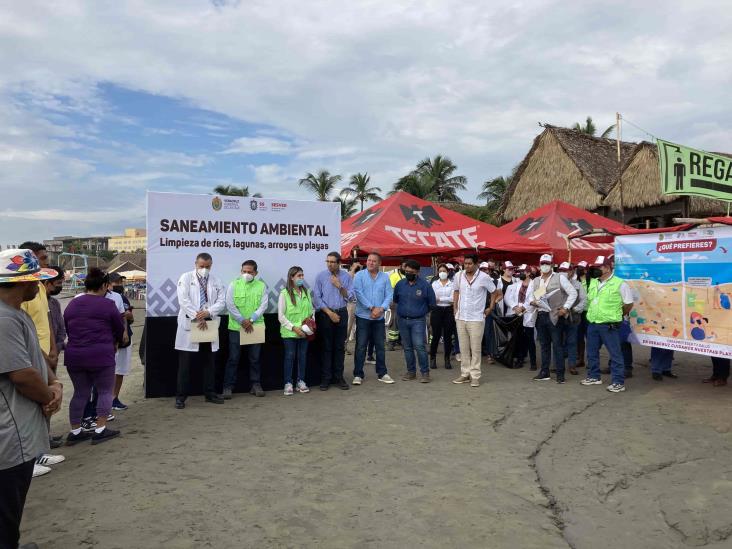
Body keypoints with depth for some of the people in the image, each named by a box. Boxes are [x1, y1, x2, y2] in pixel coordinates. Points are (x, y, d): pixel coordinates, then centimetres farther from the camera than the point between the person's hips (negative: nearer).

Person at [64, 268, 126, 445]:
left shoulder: (72, 304, 9)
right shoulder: (107, 305, -7)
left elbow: (67, 331, 15)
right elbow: (120, 332, 2)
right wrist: (114, 343, 23)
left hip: (74, 356, 6)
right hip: (101, 356, -6)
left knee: (80, 393, 16)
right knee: (105, 392, 8)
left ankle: (75, 432, 19)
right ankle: (100, 430, 7)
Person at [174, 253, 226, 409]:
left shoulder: (216, 281, 9)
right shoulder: (186, 278, -1)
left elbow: (221, 301, 2)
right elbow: (183, 300, -12)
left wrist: (208, 312, -15)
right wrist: (197, 317, -17)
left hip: (209, 325, 4)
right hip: (189, 325, -4)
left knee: (209, 362, 11)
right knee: (185, 363, 1)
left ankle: (210, 393, 22)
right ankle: (181, 396, 9)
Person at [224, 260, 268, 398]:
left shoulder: (261, 286, 4)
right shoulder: (234, 285, 0)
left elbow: (263, 305, -2)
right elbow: (230, 305, -6)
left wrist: (251, 320, -13)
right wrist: (243, 321, -12)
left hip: (256, 327, 2)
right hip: (236, 327, -1)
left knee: (255, 358, 9)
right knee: (233, 358, 1)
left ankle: (255, 385, 20)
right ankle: (228, 387, 10)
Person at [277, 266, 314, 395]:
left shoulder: (306, 292, 8)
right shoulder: (285, 293, -7)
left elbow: (311, 310, 16)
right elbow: (281, 316, -9)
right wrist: (294, 327, -14)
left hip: (304, 332, 4)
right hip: (289, 332, -4)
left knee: (303, 356, 9)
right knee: (290, 356, 1)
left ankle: (301, 382, 21)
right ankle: (288, 383, 11)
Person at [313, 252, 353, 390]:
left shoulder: (346, 276, 4)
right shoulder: (321, 276, -2)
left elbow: (350, 296, 2)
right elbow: (317, 297, -5)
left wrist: (340, 286, -14)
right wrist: (330, 313, -9)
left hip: (342, 313, 2)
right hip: (325, 314, -2)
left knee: (340, 347, 6)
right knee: (326, 347, 1)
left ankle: (338, 377, 15)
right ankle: (325, 378, 9)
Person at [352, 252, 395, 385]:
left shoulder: (385, 277, 6)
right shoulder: (360, 275, -2)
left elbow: (389, 295, 2)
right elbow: (358, 293, -12)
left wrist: (381, 309, -14)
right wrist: (372, 308, -16)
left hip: (379, 318, 3)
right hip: (363, 316, -3)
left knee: (380, 346, 10)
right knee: (360, 346, 0)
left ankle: (382, 373, 20)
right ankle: (358, 375, 8)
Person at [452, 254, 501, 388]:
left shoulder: (484, 277, -8)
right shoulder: (458, 276, 3)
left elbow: (495, 292, 3)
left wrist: (490, 308, 1)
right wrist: (455, 309, 11)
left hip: (476, 318, -4)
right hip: (460, 318, 4)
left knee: (475, 349, -1)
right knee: (463, 348, 10)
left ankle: (475, 376, 7)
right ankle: (465, 374, 19)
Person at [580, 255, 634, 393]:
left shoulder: (620, 284, -9)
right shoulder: (593, 282, 9)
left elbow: (629, 304, -1)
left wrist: (616, 315, 9)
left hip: (609, 325, -7)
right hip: (592, 324, 7)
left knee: (615, 354, -1)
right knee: (592, 352, 14)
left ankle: (619, 382, 6)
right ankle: (594, 376, 28)